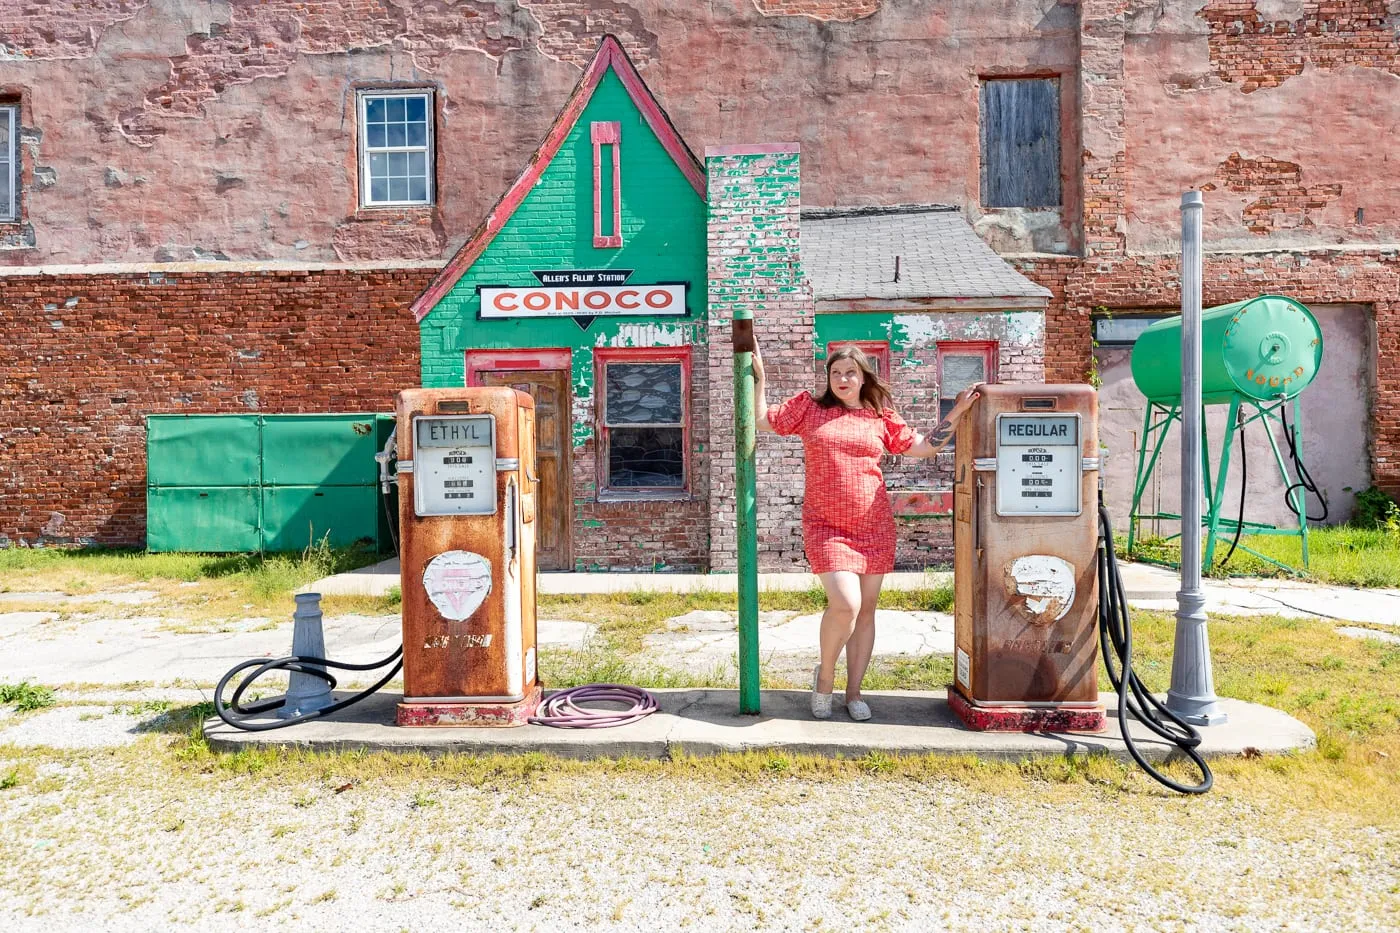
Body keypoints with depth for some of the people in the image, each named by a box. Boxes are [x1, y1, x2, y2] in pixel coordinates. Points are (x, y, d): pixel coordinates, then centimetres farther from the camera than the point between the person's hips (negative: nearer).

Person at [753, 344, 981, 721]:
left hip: (874, 526, 3)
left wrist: (957, 411, 9)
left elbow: (922, 447, 13)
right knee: (845, 604, -19)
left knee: (866, 610, 8)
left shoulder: (881, 416, 8)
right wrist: (759, 376, 5)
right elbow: (763, 420, 10)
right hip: (826, 527, -3)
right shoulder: (808, 407, 5)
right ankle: (825, 675, 8)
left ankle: (854, 692, 22)